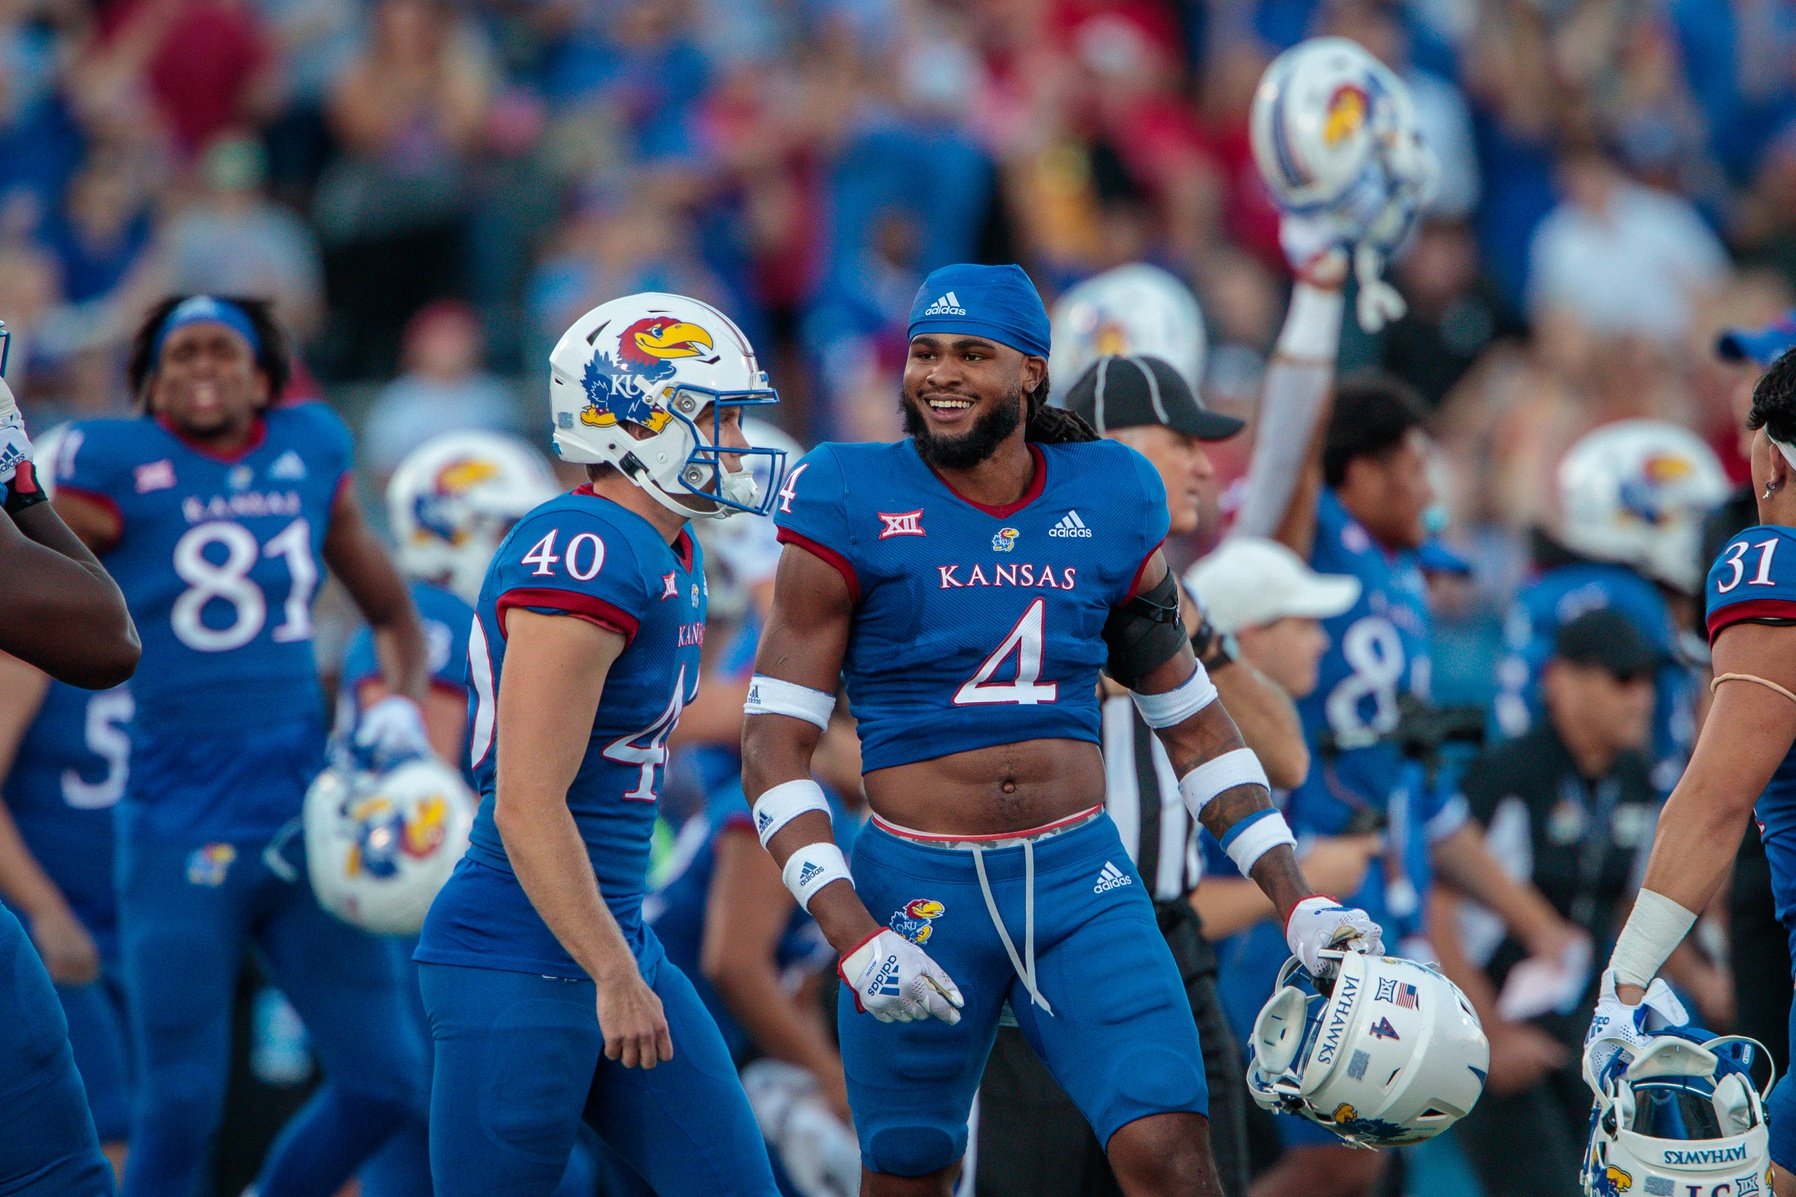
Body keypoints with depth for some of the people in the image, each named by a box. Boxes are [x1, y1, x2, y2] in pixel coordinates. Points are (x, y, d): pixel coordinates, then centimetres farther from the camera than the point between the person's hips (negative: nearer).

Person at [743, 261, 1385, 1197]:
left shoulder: (1107, 504, 5)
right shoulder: (855, 507, -5)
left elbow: (1192, 726, 16)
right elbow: (774, 749, -7)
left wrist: (1298, 902, 9)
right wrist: (851, 938, -19)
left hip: (1081, 880, 2)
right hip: (920, 892, -2)